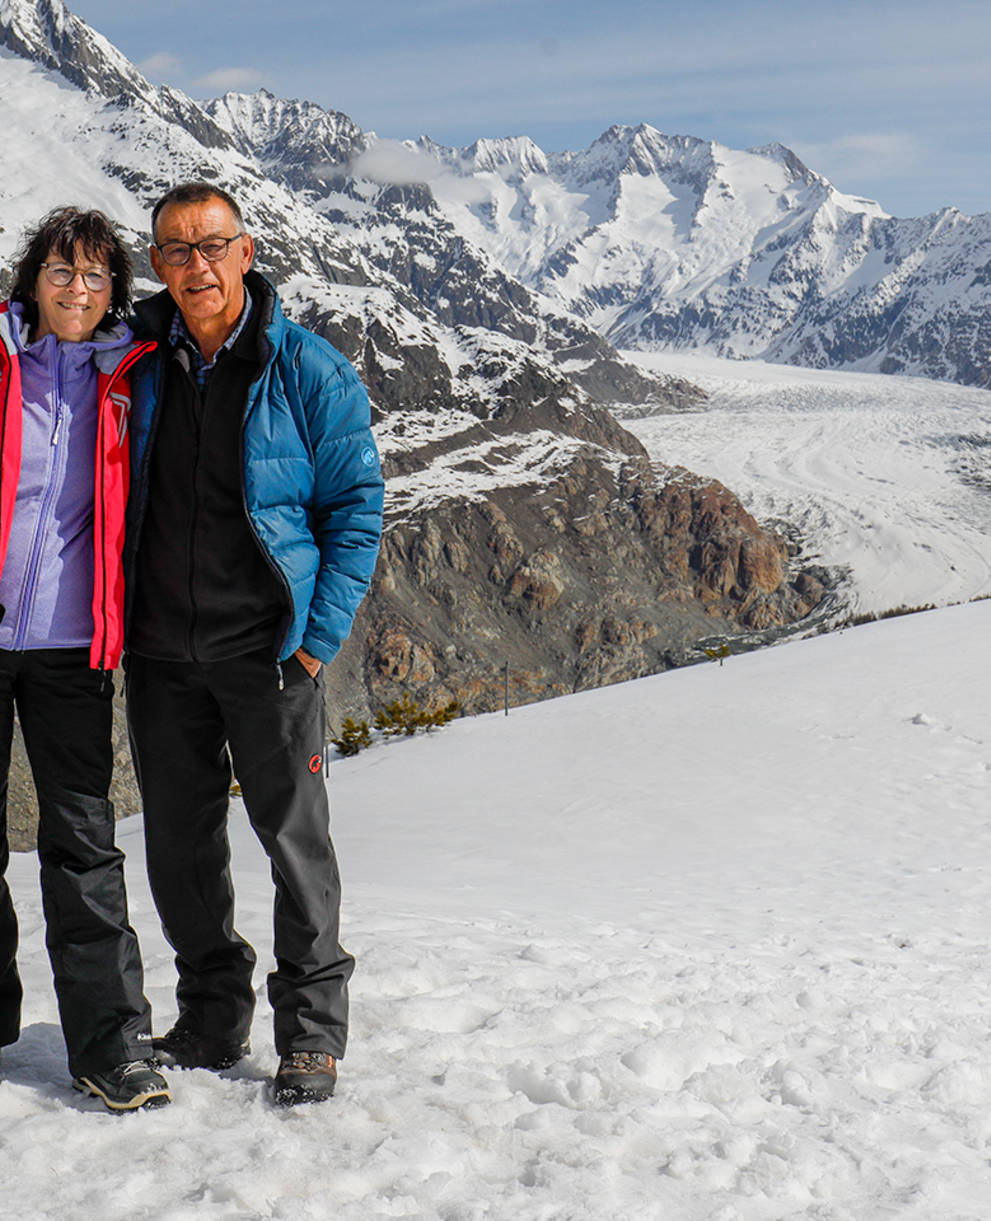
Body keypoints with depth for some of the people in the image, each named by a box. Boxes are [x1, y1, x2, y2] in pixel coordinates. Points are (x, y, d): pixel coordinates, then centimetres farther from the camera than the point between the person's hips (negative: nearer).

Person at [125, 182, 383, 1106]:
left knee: (294, 835, 1)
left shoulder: (310, 372, -7)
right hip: (160, 649, 4)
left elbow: (358, 506, -2)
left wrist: (320, 637, -9)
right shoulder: (138, 354, 4)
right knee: (178, 838, 11)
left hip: (267, 649, -4)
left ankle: (311, 1029, 16)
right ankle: (212, 1014, 27)